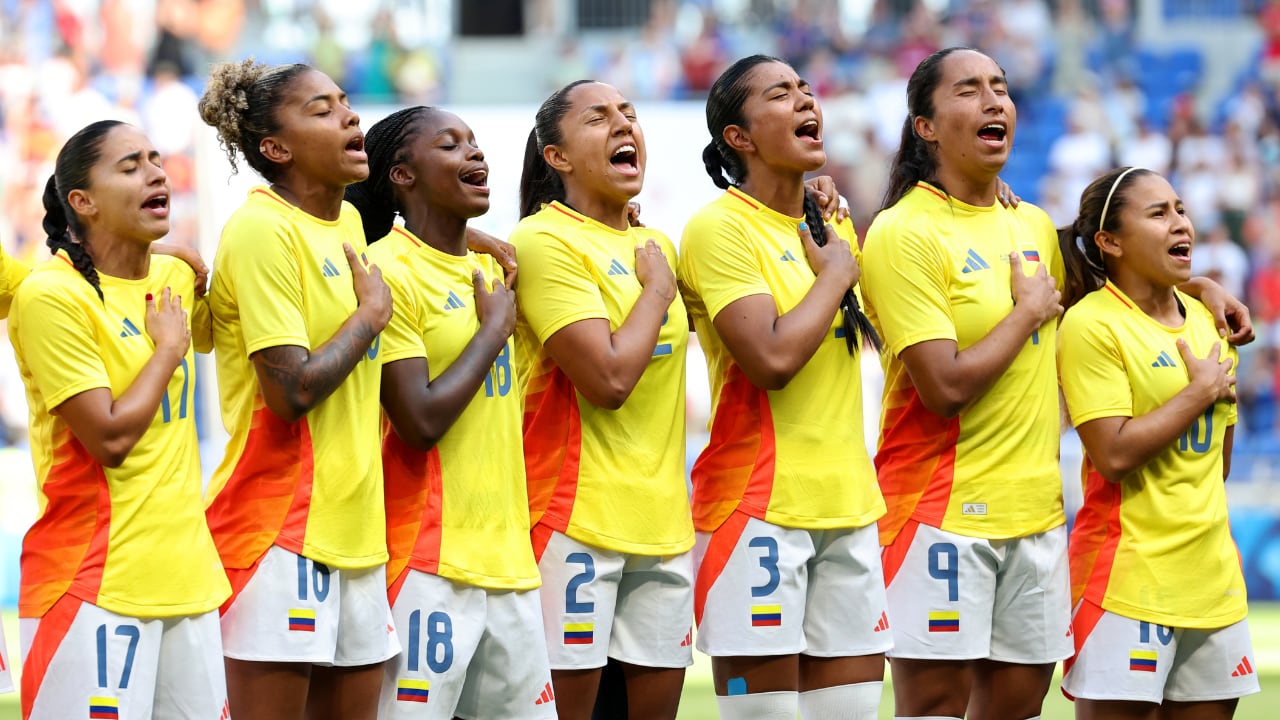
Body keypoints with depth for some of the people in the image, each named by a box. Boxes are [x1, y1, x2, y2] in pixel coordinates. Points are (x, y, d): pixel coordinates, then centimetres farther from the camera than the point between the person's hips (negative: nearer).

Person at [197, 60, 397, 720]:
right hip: (279, 525, -9)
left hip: (353, 520, 9)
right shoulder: (262, 231, -13)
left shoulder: (347, 221, 13)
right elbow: (292, 391, -20)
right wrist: (373, 311, -9)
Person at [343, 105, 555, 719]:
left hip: (507, 554, 8)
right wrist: (494, 328, -8)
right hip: (429, 560, -8)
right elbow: (420, 422, -17)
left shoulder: (488, 267, 14)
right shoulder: (386, 271, -10)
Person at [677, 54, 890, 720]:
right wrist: (835, 276, -9)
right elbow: (771, 358, -21)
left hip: (847, 506, 7)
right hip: (759, 507, -7)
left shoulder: (834, 227, 14)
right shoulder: (719, 228, -9)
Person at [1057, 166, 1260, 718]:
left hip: (1212, 568, 7)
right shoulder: (1092, 325, -10)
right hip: (1130, 567, -7)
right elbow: (1114, 455, -18)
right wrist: (1201, 391, -11)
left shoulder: (1204, 319, 13)